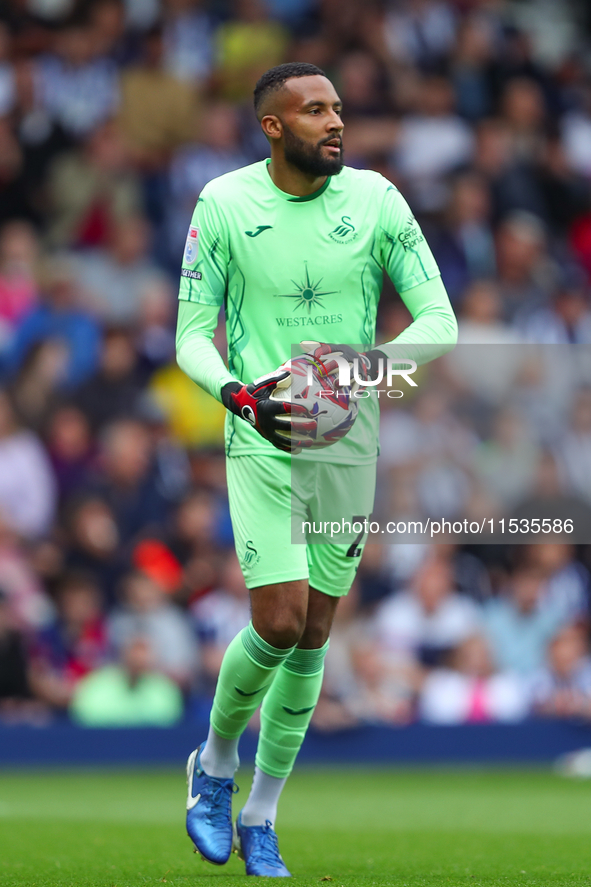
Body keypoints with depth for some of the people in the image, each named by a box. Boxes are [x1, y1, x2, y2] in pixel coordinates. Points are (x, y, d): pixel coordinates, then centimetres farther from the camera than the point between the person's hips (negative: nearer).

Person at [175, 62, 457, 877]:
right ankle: (216, 761, 15)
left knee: (314, 636, 5)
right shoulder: (224, 205, -7)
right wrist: (238, 393, -24)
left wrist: (371, 361, -24)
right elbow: (191, 334, -4)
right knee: (281, 621, -15)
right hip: (263, 441, -2)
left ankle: (260, 823, 20)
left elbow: (439, 321, -4)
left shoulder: (375, 199, -4)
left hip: (351, 441, 3)